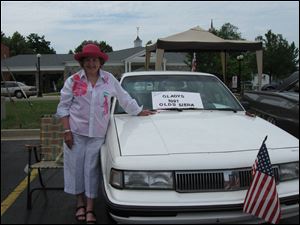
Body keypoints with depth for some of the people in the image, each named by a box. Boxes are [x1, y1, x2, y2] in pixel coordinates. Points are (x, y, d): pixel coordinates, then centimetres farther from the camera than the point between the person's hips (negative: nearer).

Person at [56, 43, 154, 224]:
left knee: (92, 169, 2)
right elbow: (63, 107, 2)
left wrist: (139, 112, 19)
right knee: (77, 167, 6)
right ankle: (81, 203, 25)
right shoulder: (73, 81, -1)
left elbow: (124, 98, 14)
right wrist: (67, 130, -5)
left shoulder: (109, 79, 2)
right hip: (76, 131, 0)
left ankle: (90, 209, 10)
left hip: (98, 133, 0)